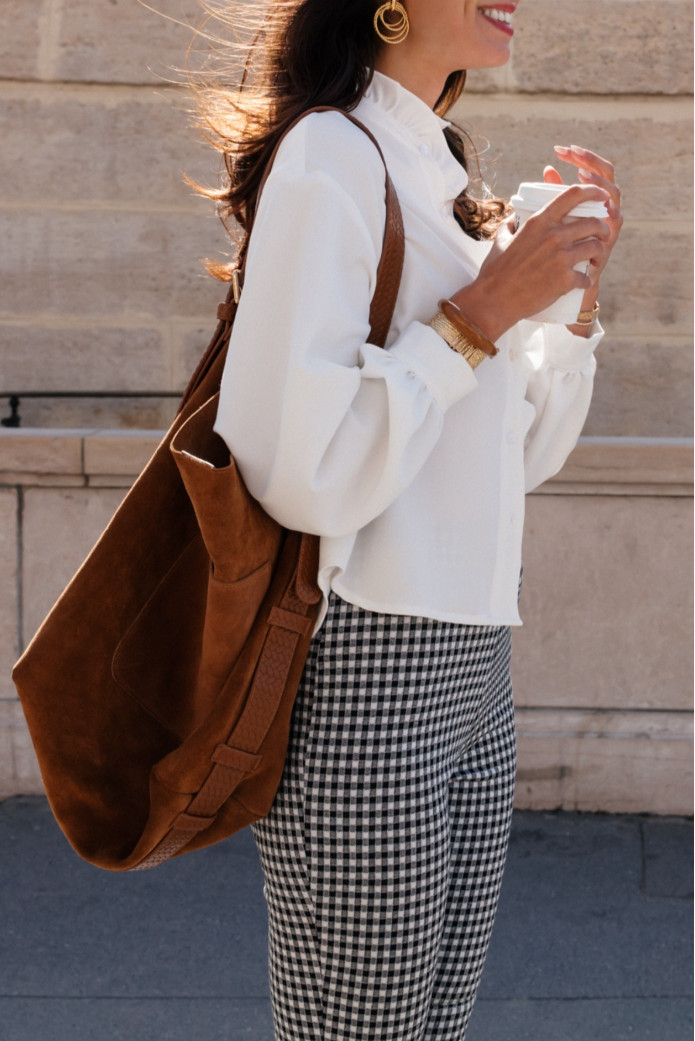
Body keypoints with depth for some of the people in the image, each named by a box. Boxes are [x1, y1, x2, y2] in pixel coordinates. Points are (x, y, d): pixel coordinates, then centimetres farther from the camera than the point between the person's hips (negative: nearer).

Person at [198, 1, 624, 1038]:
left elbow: (524, 452, 21)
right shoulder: (332, 158, -10)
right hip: (366, 671, -8)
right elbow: (300, 468, -21)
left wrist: (580, 287, 9)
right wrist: (479, 315, -15)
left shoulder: (441, 177, 16)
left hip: (472, 673, 8)